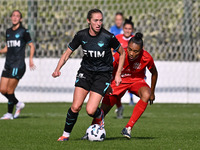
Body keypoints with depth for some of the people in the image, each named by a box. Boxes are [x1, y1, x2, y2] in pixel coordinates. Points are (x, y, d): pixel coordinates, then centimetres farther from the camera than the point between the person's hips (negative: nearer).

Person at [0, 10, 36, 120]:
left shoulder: (23, 31, -3)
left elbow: (31, 46, -1)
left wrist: (31, 59, -13)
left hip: (18, 65, -7)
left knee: (10, 90, -7)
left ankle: (9, 113, 6)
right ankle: (18, 104, 23)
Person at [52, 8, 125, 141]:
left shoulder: (108, 37, -16)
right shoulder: (81, 35, -8)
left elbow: (122, 53, 1)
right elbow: (68, 53, 3)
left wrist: (118, 74, -1)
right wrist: (58, 69, -12)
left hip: (103, 74, -2)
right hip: (85, 71, 2)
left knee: (90, 111, -15)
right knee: (76, 107, -12)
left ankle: (100, 116, 22)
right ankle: (66, 134, 9)